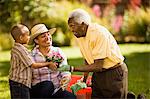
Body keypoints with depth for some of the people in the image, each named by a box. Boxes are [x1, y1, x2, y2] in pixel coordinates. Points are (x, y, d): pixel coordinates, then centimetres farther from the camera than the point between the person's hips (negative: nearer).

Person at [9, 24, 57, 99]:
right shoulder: (21, 49, -18)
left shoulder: (15, 48, 13)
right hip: (20, 82, -10)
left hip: (14, 81, 10)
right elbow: (33, 65, -17)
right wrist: (48, 64, -7)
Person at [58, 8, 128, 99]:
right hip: (98, 74, 8)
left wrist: (72, 68, -27)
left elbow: (98, 66, -26)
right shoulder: (79, 35, 0)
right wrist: (84, 80, 13)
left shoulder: (99, 33, -25)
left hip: (114, 73, -8)